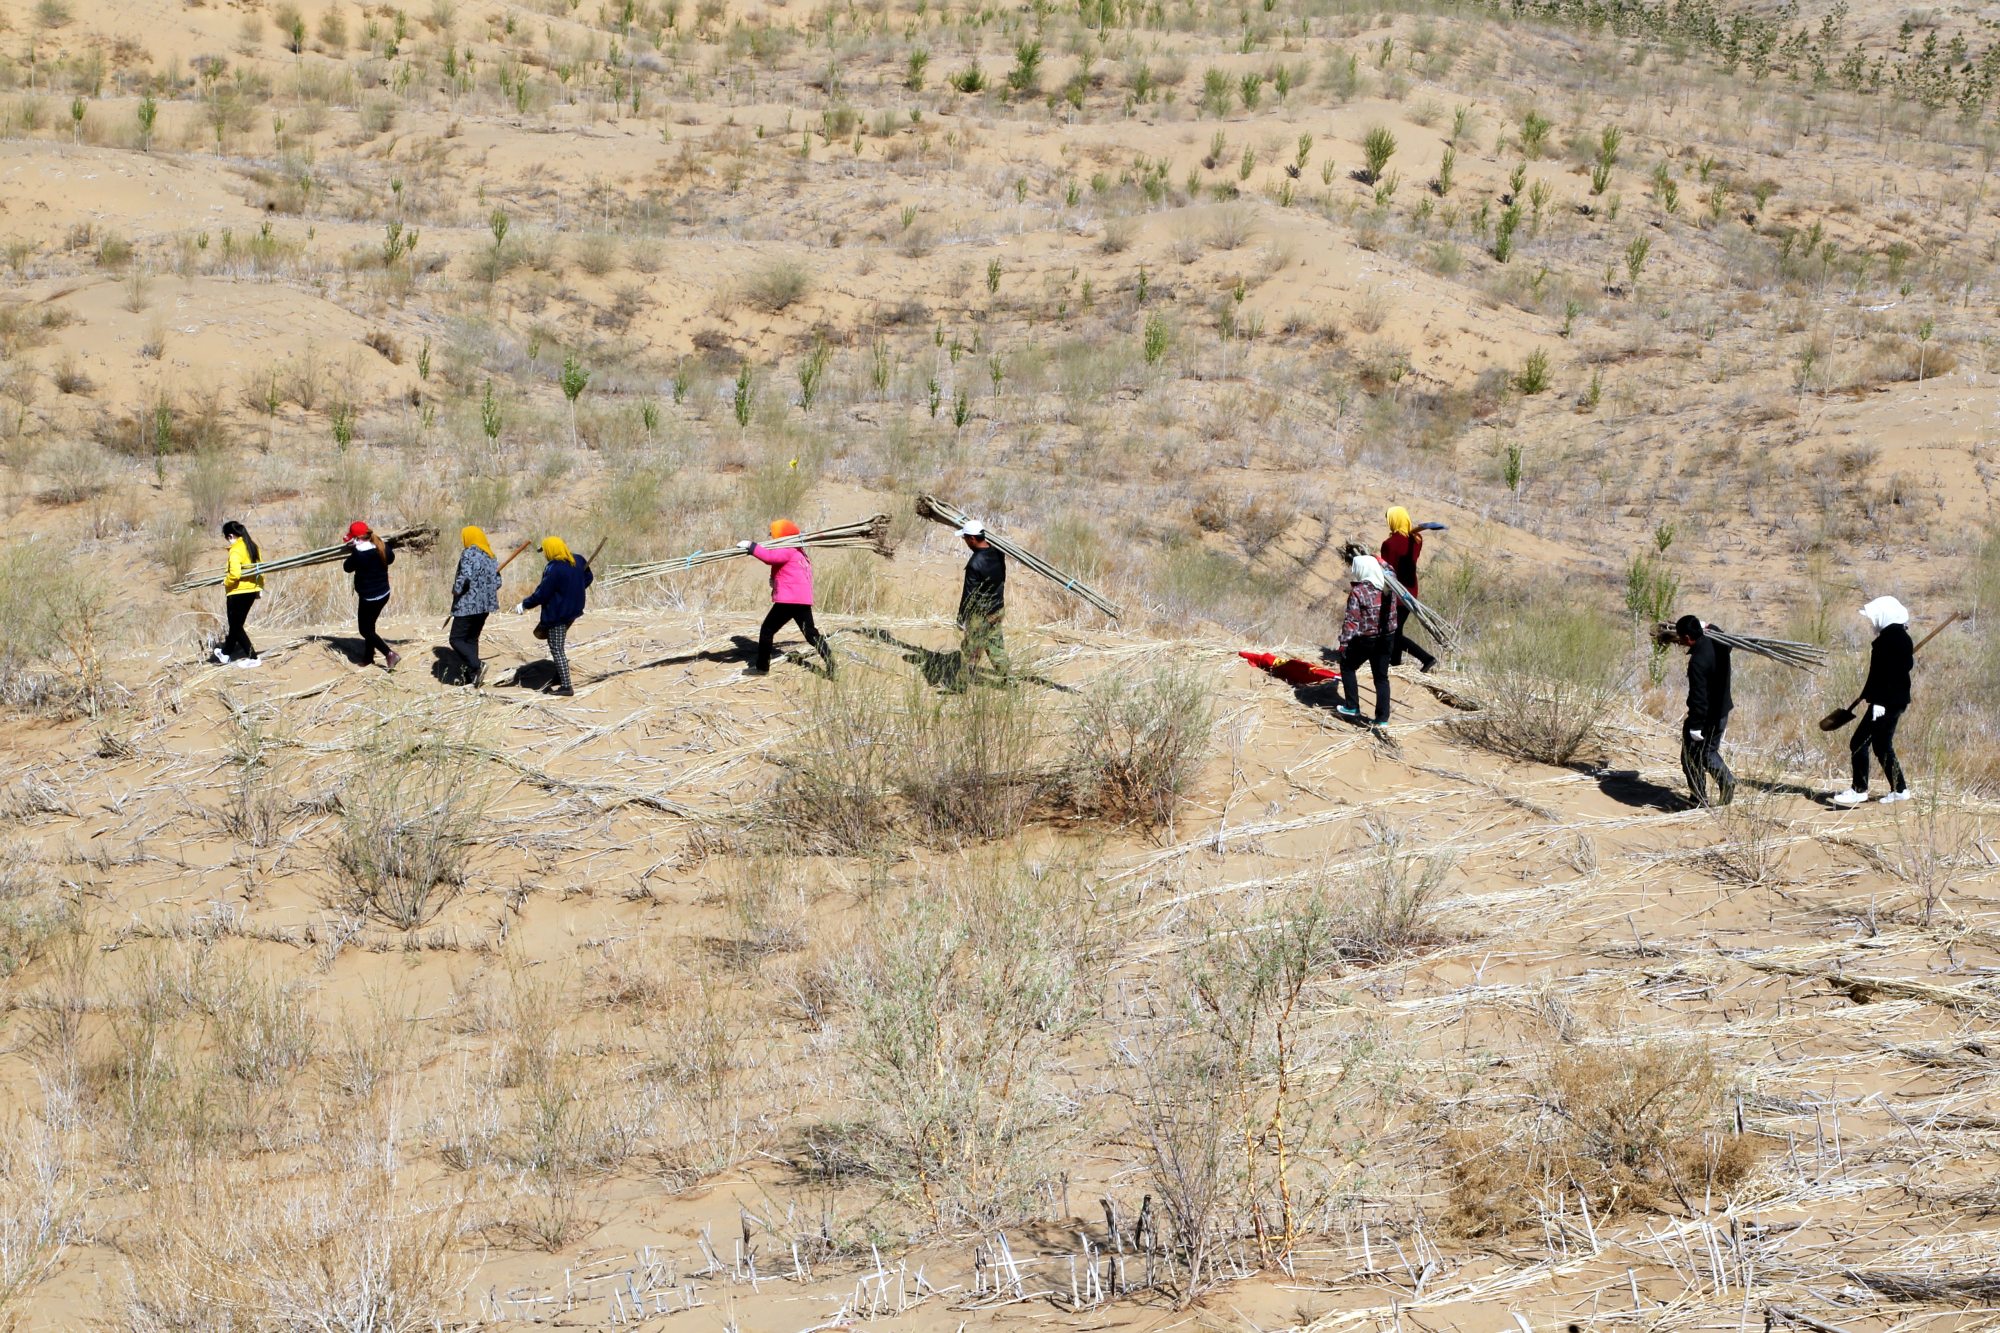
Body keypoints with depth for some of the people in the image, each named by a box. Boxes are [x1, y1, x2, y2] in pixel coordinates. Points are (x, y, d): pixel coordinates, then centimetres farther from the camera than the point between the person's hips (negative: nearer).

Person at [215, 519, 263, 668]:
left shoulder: (235, 550, -19)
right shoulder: (252, 547, 6)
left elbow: (235, 574, -28)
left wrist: (226, 582, -9)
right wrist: (260, 586, 19)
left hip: (238, 592, -9)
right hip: (252, 591, 9)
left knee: (236, 627, 5)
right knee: (236, 624, 22)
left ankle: (253, 658, 0)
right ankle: (226, 653, 37)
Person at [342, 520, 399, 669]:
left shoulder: (359, 553, -25)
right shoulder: (383, 547, -4)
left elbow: (348, 567, -8)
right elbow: (390, 558, 17)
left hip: (369, 597, -8)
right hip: (384, 594, 8)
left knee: (365, 629, 6)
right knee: (369, 625, 23)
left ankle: (390, 654, -8)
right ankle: (369, 656, 33)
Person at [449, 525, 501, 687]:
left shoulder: (468, 554, -12)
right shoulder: (490, 557, 11)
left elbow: (465, 577, -25)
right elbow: (497, 582, 12)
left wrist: (456, 590, -10)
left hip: (467, 605, -8)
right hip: (485, 605, 8)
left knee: (456, 639, -1)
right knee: (472, 639, 16)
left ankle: (476, 665, -19)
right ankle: (471, 677, 13)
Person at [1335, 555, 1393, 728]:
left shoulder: (1357, 592, -16)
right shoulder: (1386, 588, 1)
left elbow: (1351, 620, -17)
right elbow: (1392, 615, 11)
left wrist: (1344, 643, -13)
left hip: (1364, 640, -5)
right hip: (1385, 639, 5)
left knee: (1347, 667, 18)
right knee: (1381, 677, 10)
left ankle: (1352, 707, 18)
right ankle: (1383, 718, 6)